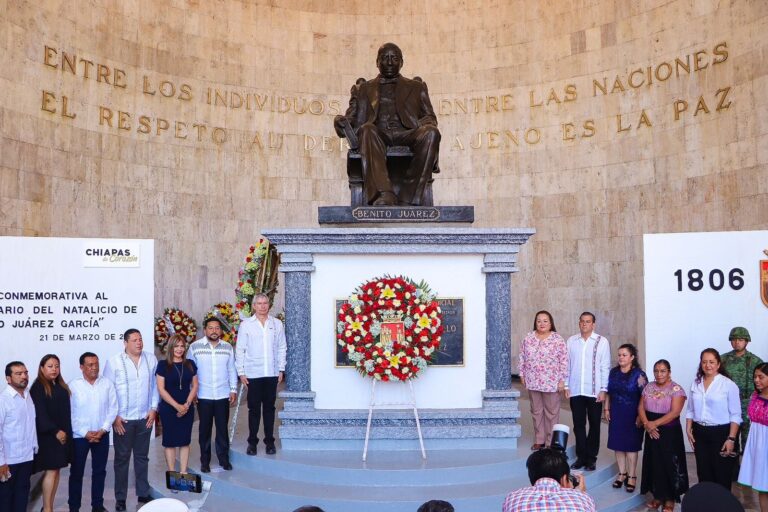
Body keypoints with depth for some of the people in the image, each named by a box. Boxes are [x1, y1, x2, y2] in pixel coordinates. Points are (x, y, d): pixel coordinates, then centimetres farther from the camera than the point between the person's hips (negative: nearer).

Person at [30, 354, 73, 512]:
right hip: (48, 435, -6)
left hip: (63, 434, 7)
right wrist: (55, 431, -17)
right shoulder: (38, 387, -8)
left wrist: (66, 432, 7)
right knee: (51, 470, -6)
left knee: (56, 470, 7)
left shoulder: (61, 386, 13)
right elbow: (40, 414, -14)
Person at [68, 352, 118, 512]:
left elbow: (112, 409, 0)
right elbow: (69, 414, -9)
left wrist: (102, 430, -9)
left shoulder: (107, 384, -2)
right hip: (80, 436, -2)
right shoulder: (73, 386, -9)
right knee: (76, 473, 8)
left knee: (99, 471, 12)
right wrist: (85, 433, -12)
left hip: (102, 435, 2)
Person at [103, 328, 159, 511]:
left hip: (145, 417, 3)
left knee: (142, 457, 15)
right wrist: (114, 416, -9)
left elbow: (154, 385, 7)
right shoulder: (114, 361, -10)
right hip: (123, 419, -3)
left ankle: (143, 493, 28)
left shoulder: (151, 359, 0)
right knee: (122, 458, 9)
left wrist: (153, 409, 2)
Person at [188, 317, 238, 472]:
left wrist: (233, 390, 3)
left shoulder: (228, 347, 3)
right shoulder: (195, 347, -5)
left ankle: (224, 458, 20)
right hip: (203, 396, -2)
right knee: (205, 429, 8)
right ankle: (205, 461, 20)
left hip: (223, 395, 2)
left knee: (222, 428, 8)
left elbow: (232, 370, 8)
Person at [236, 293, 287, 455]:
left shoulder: (277, 324, 5)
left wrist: (281, 369, 4)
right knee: (254, 408, 4)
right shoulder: (246, 324, 0)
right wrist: (241, 372, -3)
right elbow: (240, 350, 1)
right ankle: (252, 442, 15)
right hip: (253, 374, -1)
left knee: (269, 408, 8)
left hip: (272, 373, 2)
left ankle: (269, 441, 17)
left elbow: (281, 348, 8)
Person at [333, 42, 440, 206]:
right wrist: (341, 122, -8)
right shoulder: (363, 89, 30)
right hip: (377, 134, 0)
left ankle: (407, 197, -38)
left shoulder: (417, 87, 30)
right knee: (368, 130, -37)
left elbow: (430, 117, 19)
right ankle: (383, 196, -53)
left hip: (406, 134, 1)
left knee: (431, 133, -33)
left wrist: (425, 124, -7)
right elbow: (352, 118, 18)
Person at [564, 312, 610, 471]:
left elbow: (605, 367, -3)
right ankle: (581, 457, 18)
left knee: (594, 425, 8)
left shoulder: (602, 341, -4)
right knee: (578, 425, 8)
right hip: (575, 391, 2)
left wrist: (603, 389, -6)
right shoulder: (571, 341, 4)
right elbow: (567, 364, 7)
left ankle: (591, 458, 19)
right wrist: (566, 386, 4)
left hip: (594, 391, -2)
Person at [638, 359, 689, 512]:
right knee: (654, 463, 9)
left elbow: (675, 412, -18)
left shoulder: (676, 389, -10)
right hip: (652, 432, 5)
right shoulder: (649, 387, 6)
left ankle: (670, 498, 13)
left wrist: (655, 423, -20)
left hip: (670, 432, -5)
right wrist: (646, 424, -13)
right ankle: (658, 496, 21)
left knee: (669, 464, 1)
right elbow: (641, 408, 4)